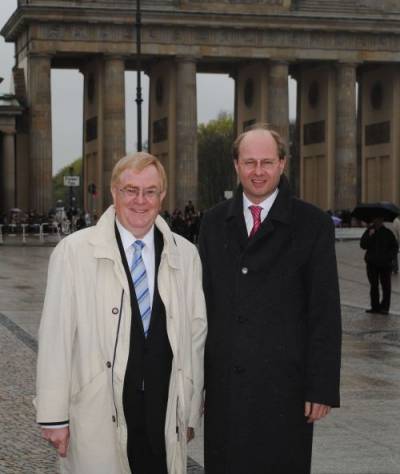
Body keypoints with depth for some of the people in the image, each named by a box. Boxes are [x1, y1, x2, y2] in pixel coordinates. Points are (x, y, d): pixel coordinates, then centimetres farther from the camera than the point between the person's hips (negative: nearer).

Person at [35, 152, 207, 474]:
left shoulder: (185, 255, 6)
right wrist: (54, 417, -6)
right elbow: (56, 335, -5)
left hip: (165, 414, 3)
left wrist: (191, 412, 10)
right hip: (97, 420, -2)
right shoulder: (74, 251, -4)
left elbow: (196, 332, 9)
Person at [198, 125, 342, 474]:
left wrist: (322, 387, -8)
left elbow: (325, 313, -4)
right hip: (223, 382, 3)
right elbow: (203, 301, 8)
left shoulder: (313, 225, -3)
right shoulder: (214, 223, 8)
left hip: (284, 382, -3)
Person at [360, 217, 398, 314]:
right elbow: (363, 245, -6)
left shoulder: (387, 233, 1)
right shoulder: (369, 232, 4)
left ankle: (385, 307, 3)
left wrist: (390, 256, -12)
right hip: (372, 263, 2)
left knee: (386, 286, -2)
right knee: (373, 286, 7)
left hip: (385, 263, -2)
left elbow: (395, 247, 4)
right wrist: (369, 236, -19)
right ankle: (375, 306, 14)